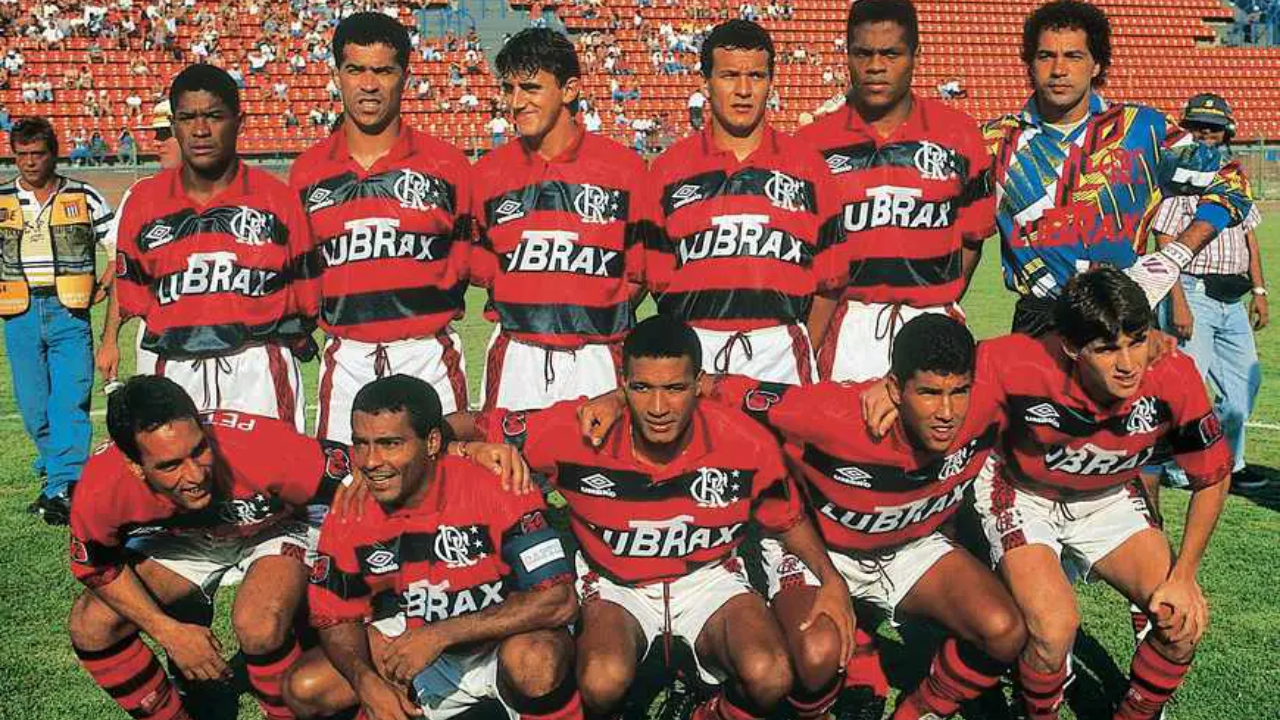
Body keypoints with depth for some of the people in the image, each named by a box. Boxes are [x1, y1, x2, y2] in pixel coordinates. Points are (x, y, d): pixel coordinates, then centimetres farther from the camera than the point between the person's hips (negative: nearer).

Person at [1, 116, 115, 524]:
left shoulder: (84, 197, 3)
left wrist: (104, 287, -2)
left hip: (69, 311, -3)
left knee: (69, 403, -11)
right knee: (33, 406, 6)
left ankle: (62, 489, -12)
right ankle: (53, 472, 26)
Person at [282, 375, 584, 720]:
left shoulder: (493, 485, -26)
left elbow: (559, 601, -29)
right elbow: (336, 617, 1)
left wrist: (441, 635, -29)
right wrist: (365, 680, -21)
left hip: (506, 633, -4)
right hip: (411, 639, 5)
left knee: (534, 663, -38)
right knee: (304, 688, -10)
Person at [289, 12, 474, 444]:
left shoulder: (445, 164, 1)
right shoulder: (307, 172, 7)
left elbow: (466, 252, 8)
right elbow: (297, 263, 17)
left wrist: (435, 306, -1)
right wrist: (324, 310, 6)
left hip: (430, 356, -1)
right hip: (346, 359, 2)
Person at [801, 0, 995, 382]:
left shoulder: (957, 133, 5)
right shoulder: (814, 143, 4)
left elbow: (970, 238, 11)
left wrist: (938, 307, 2)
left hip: (932, 327, 1)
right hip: (846, 331, 0)